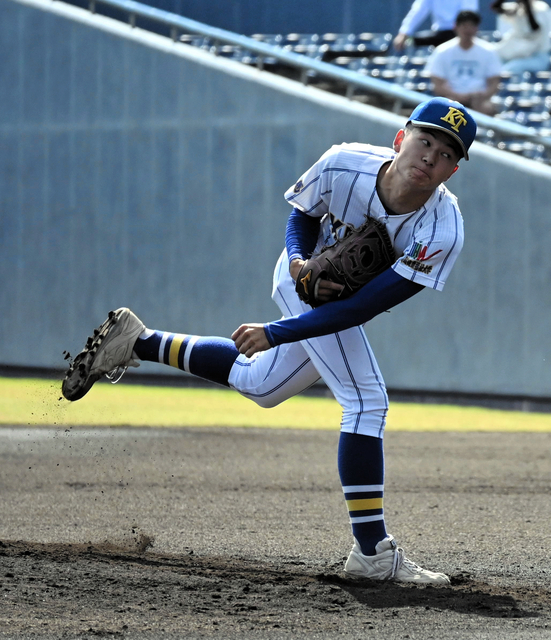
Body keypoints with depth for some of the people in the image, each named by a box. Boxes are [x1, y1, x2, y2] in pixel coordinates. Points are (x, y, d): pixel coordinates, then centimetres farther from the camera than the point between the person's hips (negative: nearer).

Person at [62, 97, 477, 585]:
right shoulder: (344, 165, -32)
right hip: (307, 277, -4)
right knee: (367, 400, -17)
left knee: (259, 386, 24)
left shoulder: (443, 232, -32)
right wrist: (299, 259, -28)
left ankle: (138, 342, 39)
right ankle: (372, 552, -14)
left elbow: (362, 308, -31)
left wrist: (277, 333, -31)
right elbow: (302, 213, -8)